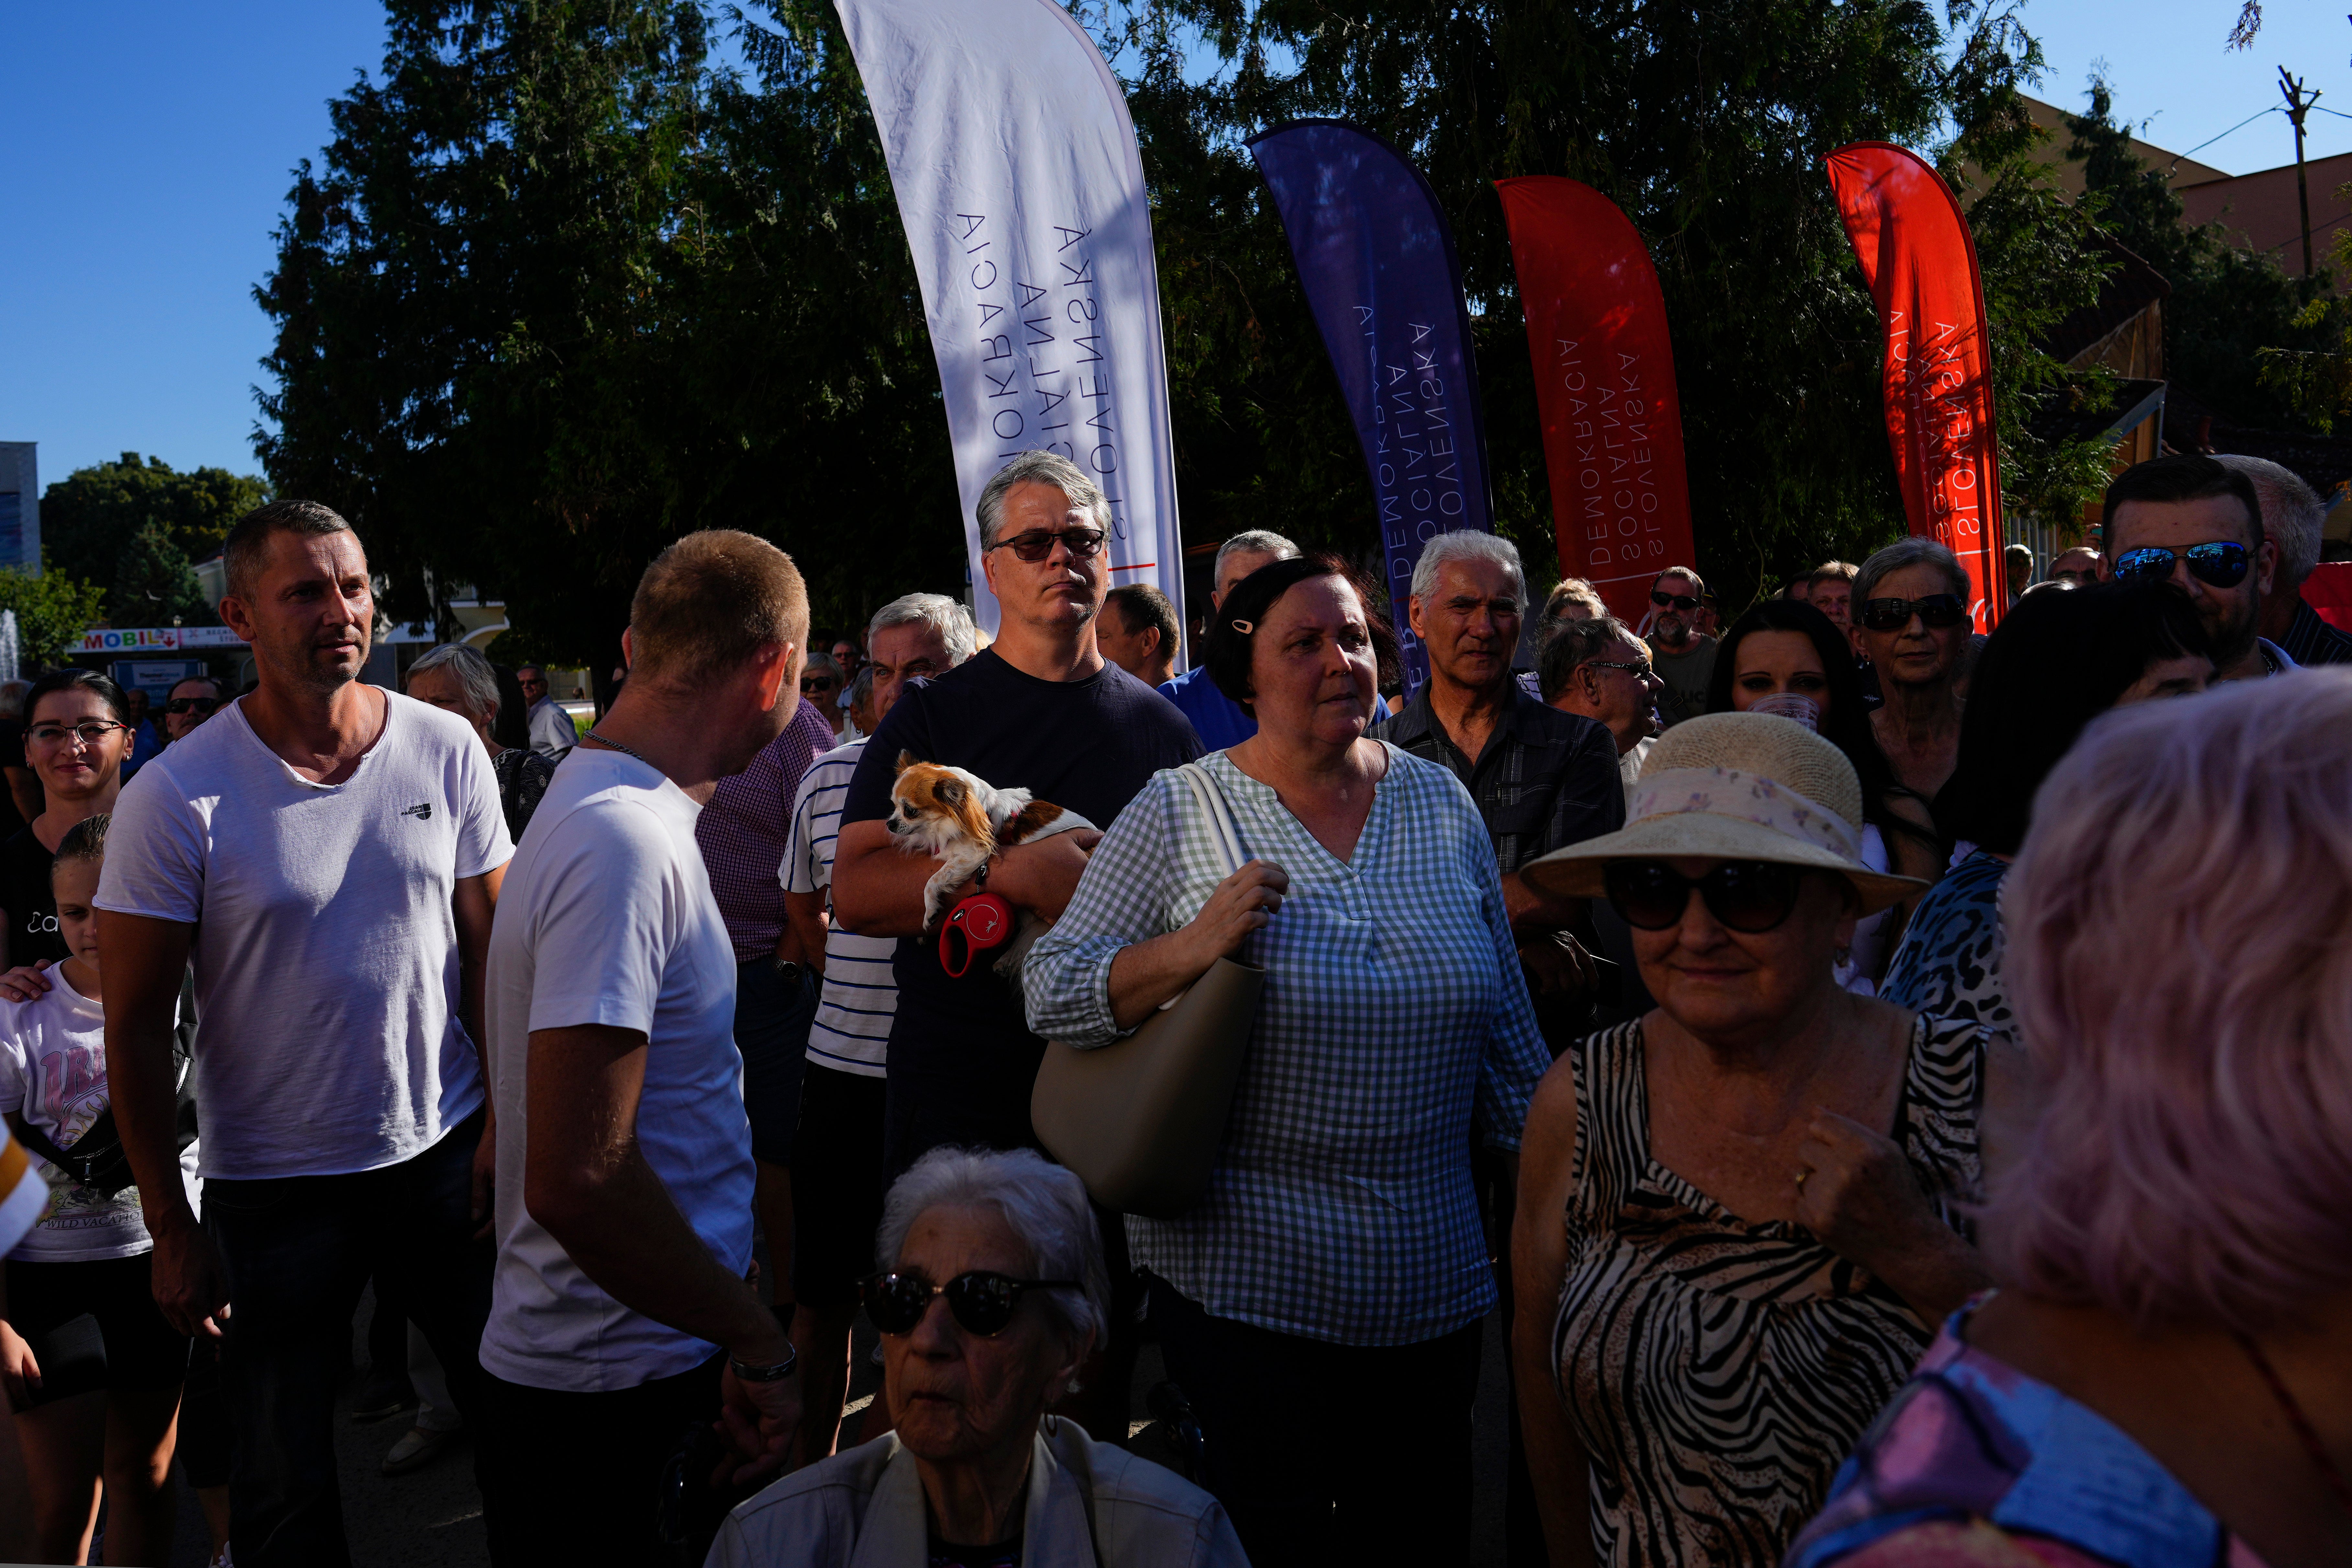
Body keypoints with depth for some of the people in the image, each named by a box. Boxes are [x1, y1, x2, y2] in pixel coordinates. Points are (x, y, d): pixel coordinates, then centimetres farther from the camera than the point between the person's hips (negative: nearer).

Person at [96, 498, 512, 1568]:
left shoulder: (447, 750, -3)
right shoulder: (175, 798, -12)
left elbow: (488, 949, 3)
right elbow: (137, 1026, -7)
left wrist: (507, 1123, -3)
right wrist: (169, 1227, -6)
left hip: (443, 1148, 2)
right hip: (272, 1185, -2)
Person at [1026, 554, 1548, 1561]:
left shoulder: (1442, 804, 4)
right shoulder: (1176, 814, -5)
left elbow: (1505, 1025, 10)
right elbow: (1051, 991, -6)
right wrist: (1189, 952, -21)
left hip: (1433, 1288, 3)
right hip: (1243, 1283, -3)